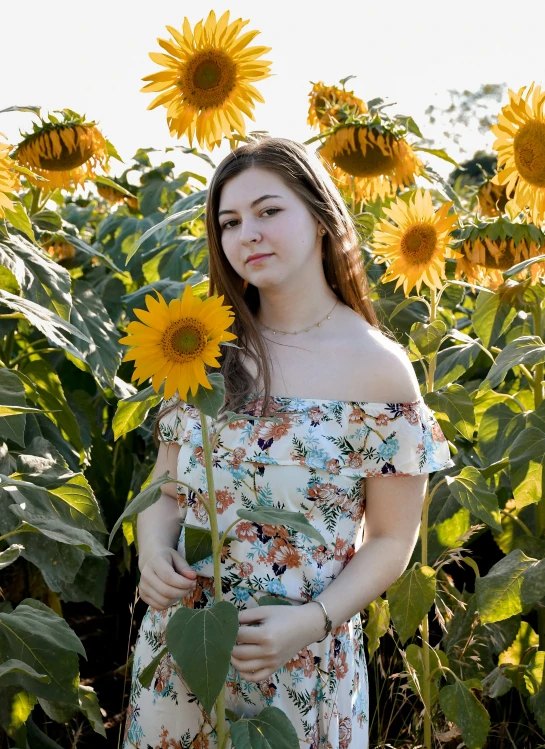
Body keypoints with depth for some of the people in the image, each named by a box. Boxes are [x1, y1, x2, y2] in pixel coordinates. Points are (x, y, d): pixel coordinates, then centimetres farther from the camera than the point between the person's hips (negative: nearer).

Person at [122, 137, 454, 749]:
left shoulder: (379, 367, -11)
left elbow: (392, 538, -6)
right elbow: (167, 490, 6)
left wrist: (313, 621, -20)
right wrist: (153, 548, -14)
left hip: (303, 668, -3)